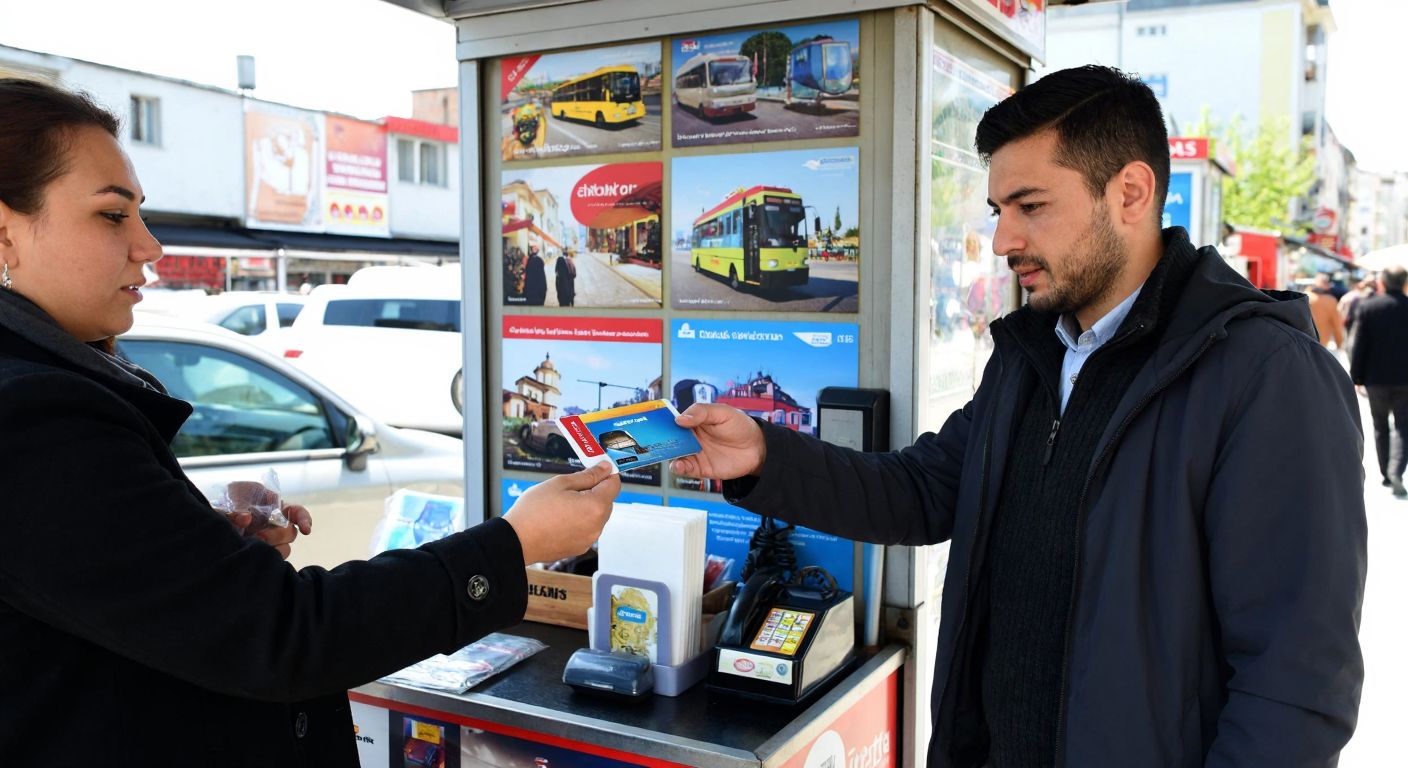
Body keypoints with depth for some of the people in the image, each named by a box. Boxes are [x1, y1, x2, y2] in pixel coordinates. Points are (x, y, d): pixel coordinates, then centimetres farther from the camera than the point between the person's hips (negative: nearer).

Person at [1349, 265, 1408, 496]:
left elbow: (1358, 346, -6)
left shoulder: (1368, 307, -8)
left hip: (1376, 379, 0)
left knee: (1380, 428, 15)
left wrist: (1356, 378, 2)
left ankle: (1386, 474, 20)